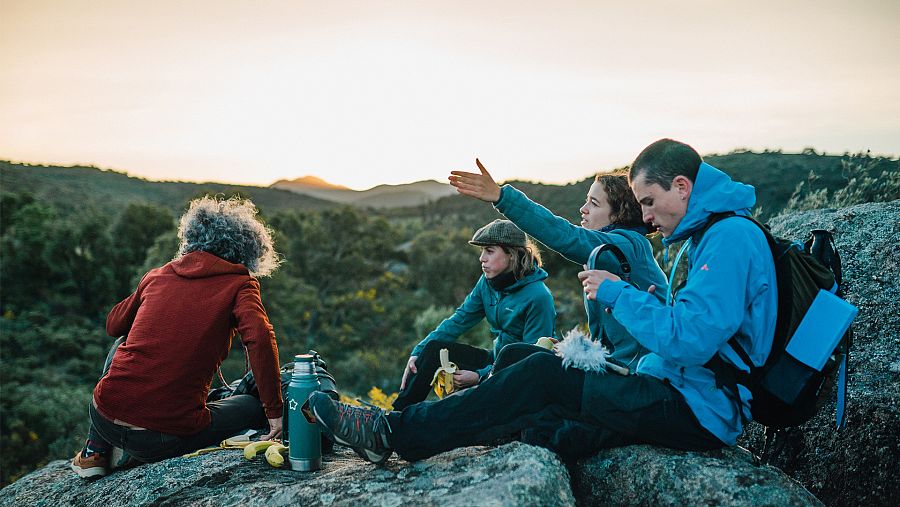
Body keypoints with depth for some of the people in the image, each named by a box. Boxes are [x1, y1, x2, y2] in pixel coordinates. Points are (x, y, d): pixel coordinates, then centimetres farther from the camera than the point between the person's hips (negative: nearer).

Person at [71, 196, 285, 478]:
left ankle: (95, 451, 29)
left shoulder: (158, 275, 13)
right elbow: (260, 337, -18)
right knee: (254, 406, 19)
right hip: (167, 439, -4)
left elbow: (113, 326, 28)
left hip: (104, 419, 5)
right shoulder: (239, 284, 0)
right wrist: (274, 412, -12)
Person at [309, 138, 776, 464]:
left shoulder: (730, 236, -17)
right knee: (545, 425, -3)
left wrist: (618, 294, -15)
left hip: (700, 409, -10)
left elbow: (688, 341, -27)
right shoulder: (707, 236, 18)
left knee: (544, 373, -16)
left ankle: (394, 432, -9)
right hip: (690, 397, 10)